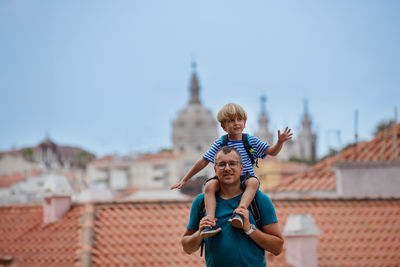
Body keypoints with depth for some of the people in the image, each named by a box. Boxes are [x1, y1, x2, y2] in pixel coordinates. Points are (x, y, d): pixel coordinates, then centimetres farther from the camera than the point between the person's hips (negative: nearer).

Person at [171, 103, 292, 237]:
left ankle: (239, 212, -48)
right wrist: (184, 180, 4)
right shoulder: (220, 143, 4)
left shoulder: (251, 140, 6)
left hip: (245, 177, 0)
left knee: (254, 181, -35)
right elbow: (203, 162, 5)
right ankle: (211, 221, -39)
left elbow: (272, 151, 5)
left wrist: (280, 142, -18)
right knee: (209, 185, -30)